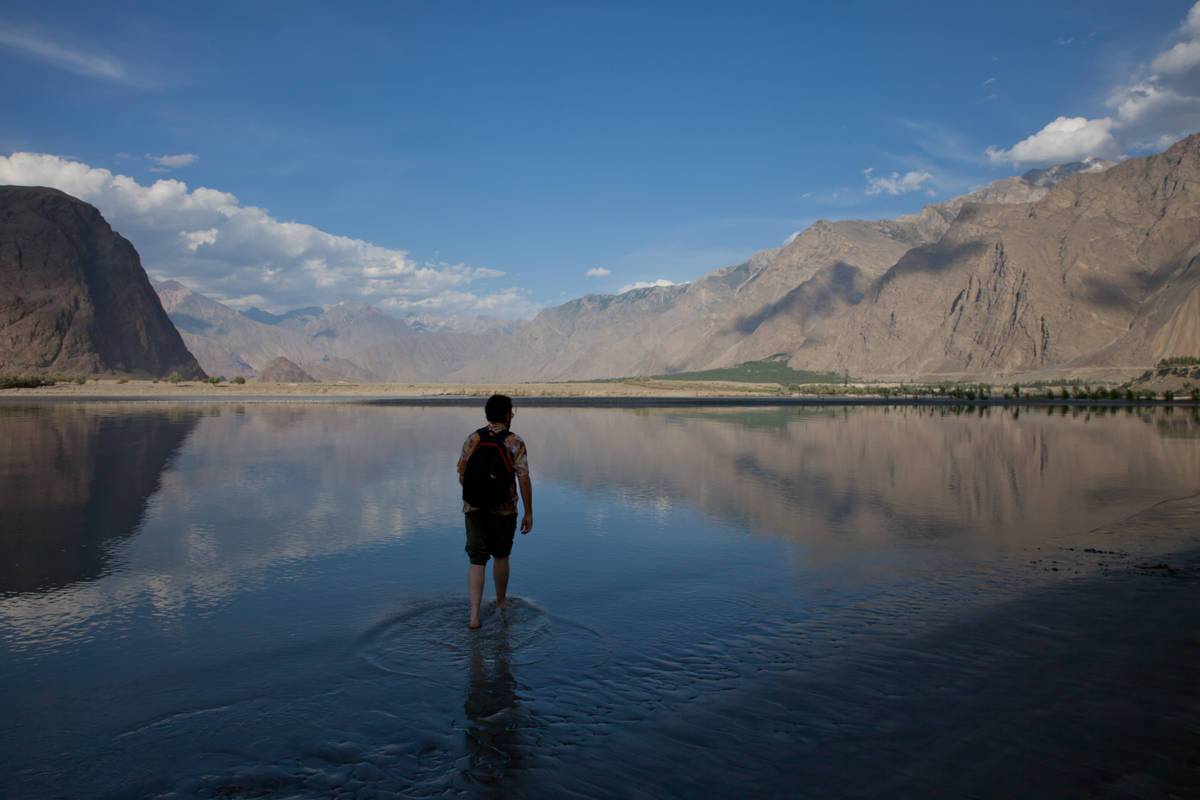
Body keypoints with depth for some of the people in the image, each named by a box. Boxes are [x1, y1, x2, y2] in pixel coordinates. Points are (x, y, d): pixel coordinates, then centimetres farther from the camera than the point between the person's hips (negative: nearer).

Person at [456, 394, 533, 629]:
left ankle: (474, 614, -7)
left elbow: (462, 474, 9)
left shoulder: (473, 439, 1)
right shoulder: (515, 442, -8)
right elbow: (524, 480, -11)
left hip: (474, 508, 2)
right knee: (501, 556, 19)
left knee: (477, 561, 3)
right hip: (504, 509, -1)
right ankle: (501, 602, 37)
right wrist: (529, 513, -4)